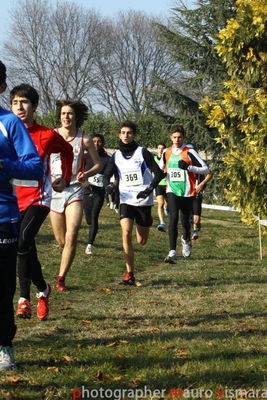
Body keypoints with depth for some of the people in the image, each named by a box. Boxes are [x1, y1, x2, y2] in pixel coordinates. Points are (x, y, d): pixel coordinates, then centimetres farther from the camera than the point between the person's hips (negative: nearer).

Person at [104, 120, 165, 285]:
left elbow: (159, 173, -8)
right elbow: (107, 175, 9)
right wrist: (108, 186, -14)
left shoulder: (143, 152, -7)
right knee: (126, 233, -20)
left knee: (141, 241, 7)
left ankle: (148, 221, 45)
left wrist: (149, 189, -22)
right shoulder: (116, 156, 3)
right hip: (126, 201, 2)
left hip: (143, 201, -2)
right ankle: (130, 273, -16)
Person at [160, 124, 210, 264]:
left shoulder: (189, 152, -6)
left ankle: (186, 239, 47)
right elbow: (161, 167, 28)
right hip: (172, 191, 1)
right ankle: (172, 253, -26)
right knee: (173, 217, -20)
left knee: (185, 221, 11)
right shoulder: (166, 152, 7)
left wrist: (188, 167, -22)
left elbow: (206, 169, -11)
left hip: (187, 192, -1)